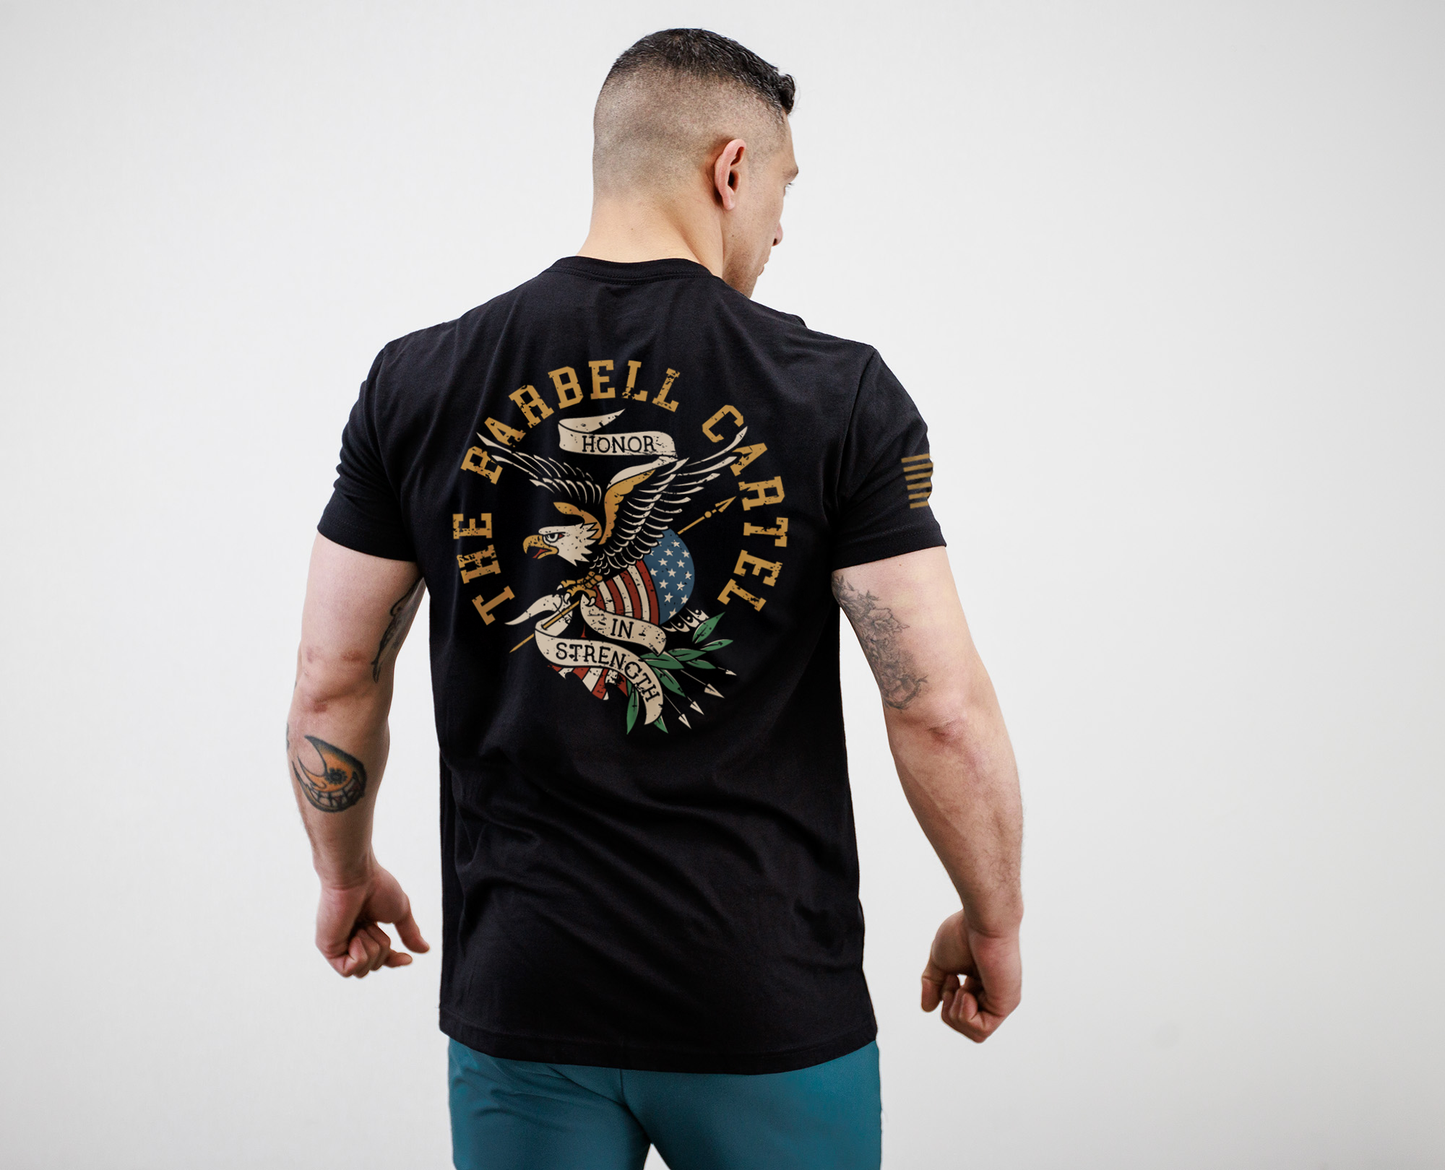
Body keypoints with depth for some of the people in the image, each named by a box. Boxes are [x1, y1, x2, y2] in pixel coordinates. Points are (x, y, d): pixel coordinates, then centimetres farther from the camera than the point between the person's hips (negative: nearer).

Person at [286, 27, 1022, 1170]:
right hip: (769, 1006, -2)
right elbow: (944, 710, -10)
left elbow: (332, 689, 4)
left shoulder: (417, 382, 0)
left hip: (520, 996, 2)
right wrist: (994, 922, 6)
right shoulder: (837, 392, -8)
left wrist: (347, 874, 21)